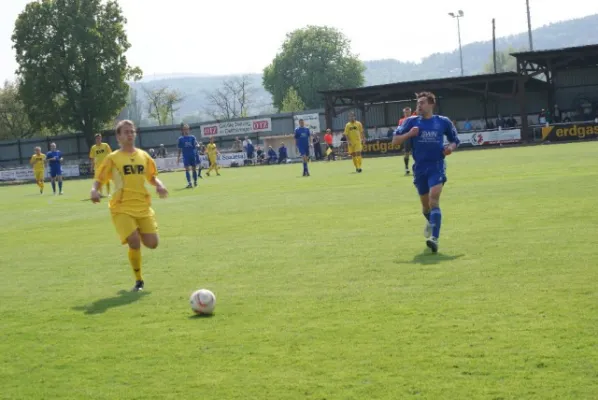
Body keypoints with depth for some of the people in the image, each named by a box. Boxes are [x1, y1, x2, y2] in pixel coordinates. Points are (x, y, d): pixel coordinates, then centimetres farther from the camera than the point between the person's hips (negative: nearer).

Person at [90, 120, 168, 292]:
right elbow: (99, 180, 0)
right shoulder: (112, 158, 0)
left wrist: (159, 186, -2)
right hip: (122, 208, -4)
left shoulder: (143, 156, 10)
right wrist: (94, 190, -22)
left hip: (143, 206, 4)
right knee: (135, 242, -19)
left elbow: (152, 177, 20)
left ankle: (133, 237, 33)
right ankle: (139, 281, 0)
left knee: (152, 244, -4)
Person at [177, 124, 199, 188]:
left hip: (193, 155, 1)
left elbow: (195, 146, 1)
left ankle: (195, 182, 25)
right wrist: (178, 157, 4)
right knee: (187, 169, -10)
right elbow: (180, 149, 6)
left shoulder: (192, 137, 4)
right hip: (186, 156, -1)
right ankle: (189, 183, -12)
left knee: (194, 169, 8)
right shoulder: (181, 139, 3)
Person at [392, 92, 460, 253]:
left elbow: (455, 140, 15)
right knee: (425, 204, 15)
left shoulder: (443, 122, 2)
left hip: (437, 167, -3)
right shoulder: (411, 122, 3)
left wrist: (451, 147, -7)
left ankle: (434, 239, -28)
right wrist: (409, 134, -14)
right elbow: (395, 141, 2)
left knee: (434, 200, -21)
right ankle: (430, 223, 50)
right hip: (419, 168, 3)